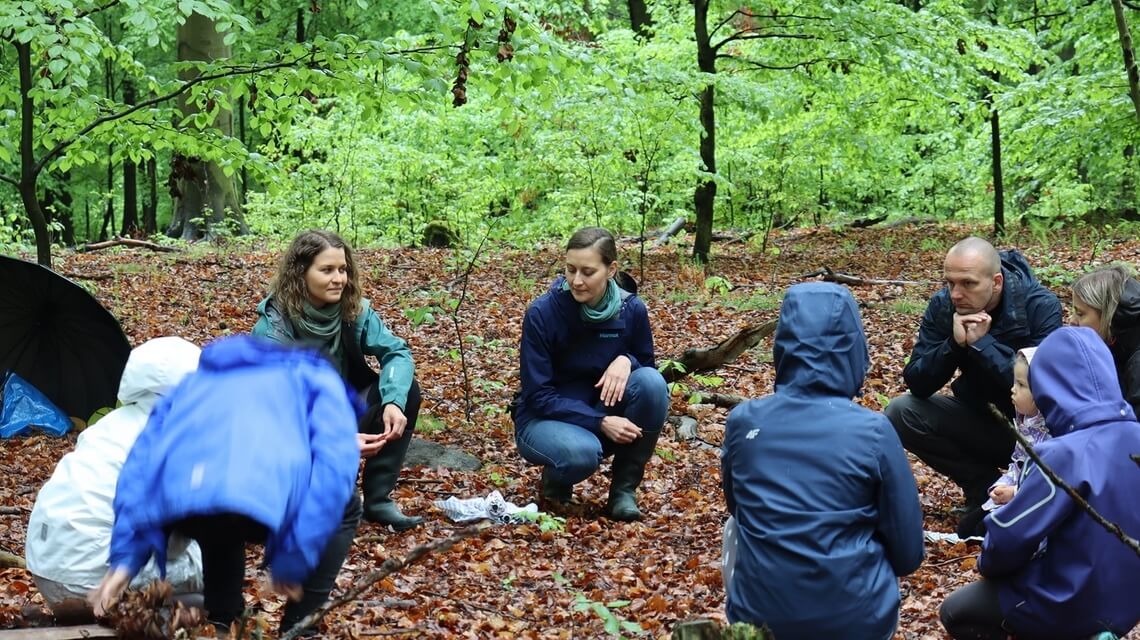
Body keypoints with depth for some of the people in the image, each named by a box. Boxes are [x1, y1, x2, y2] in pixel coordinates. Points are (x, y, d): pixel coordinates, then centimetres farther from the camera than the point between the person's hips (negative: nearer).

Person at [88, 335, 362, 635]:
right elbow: (334, 462, 10)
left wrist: (126, 558, 21)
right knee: (343, 508, 30)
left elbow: (141, 463, 27)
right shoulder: (315, 378, 30)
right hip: (262, 501, -5)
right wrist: (294, 560, 7)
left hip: (178, 511, 5)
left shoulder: (195, 382, 41)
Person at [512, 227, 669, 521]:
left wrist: (626, 360, -22)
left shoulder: (632, 309, -11)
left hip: (604, 412, 4)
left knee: (652, 382, -25)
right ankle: (555, 479, 1)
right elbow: (538, 395, -18)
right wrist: (599, 422, -28)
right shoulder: (542, 313, -20)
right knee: (582, 452, -38)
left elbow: (647, 363, 3)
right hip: (545, 418, -4)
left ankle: (624, 488, -10)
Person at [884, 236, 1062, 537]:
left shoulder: (1041, 306, -22)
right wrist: (954, 344, -30)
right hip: (977, 417, 5)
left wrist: (982, 343, -32)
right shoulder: (942, 305, -12)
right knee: (901, 412, -17)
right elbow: (917, 384, -14)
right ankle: (986, 486, -3)